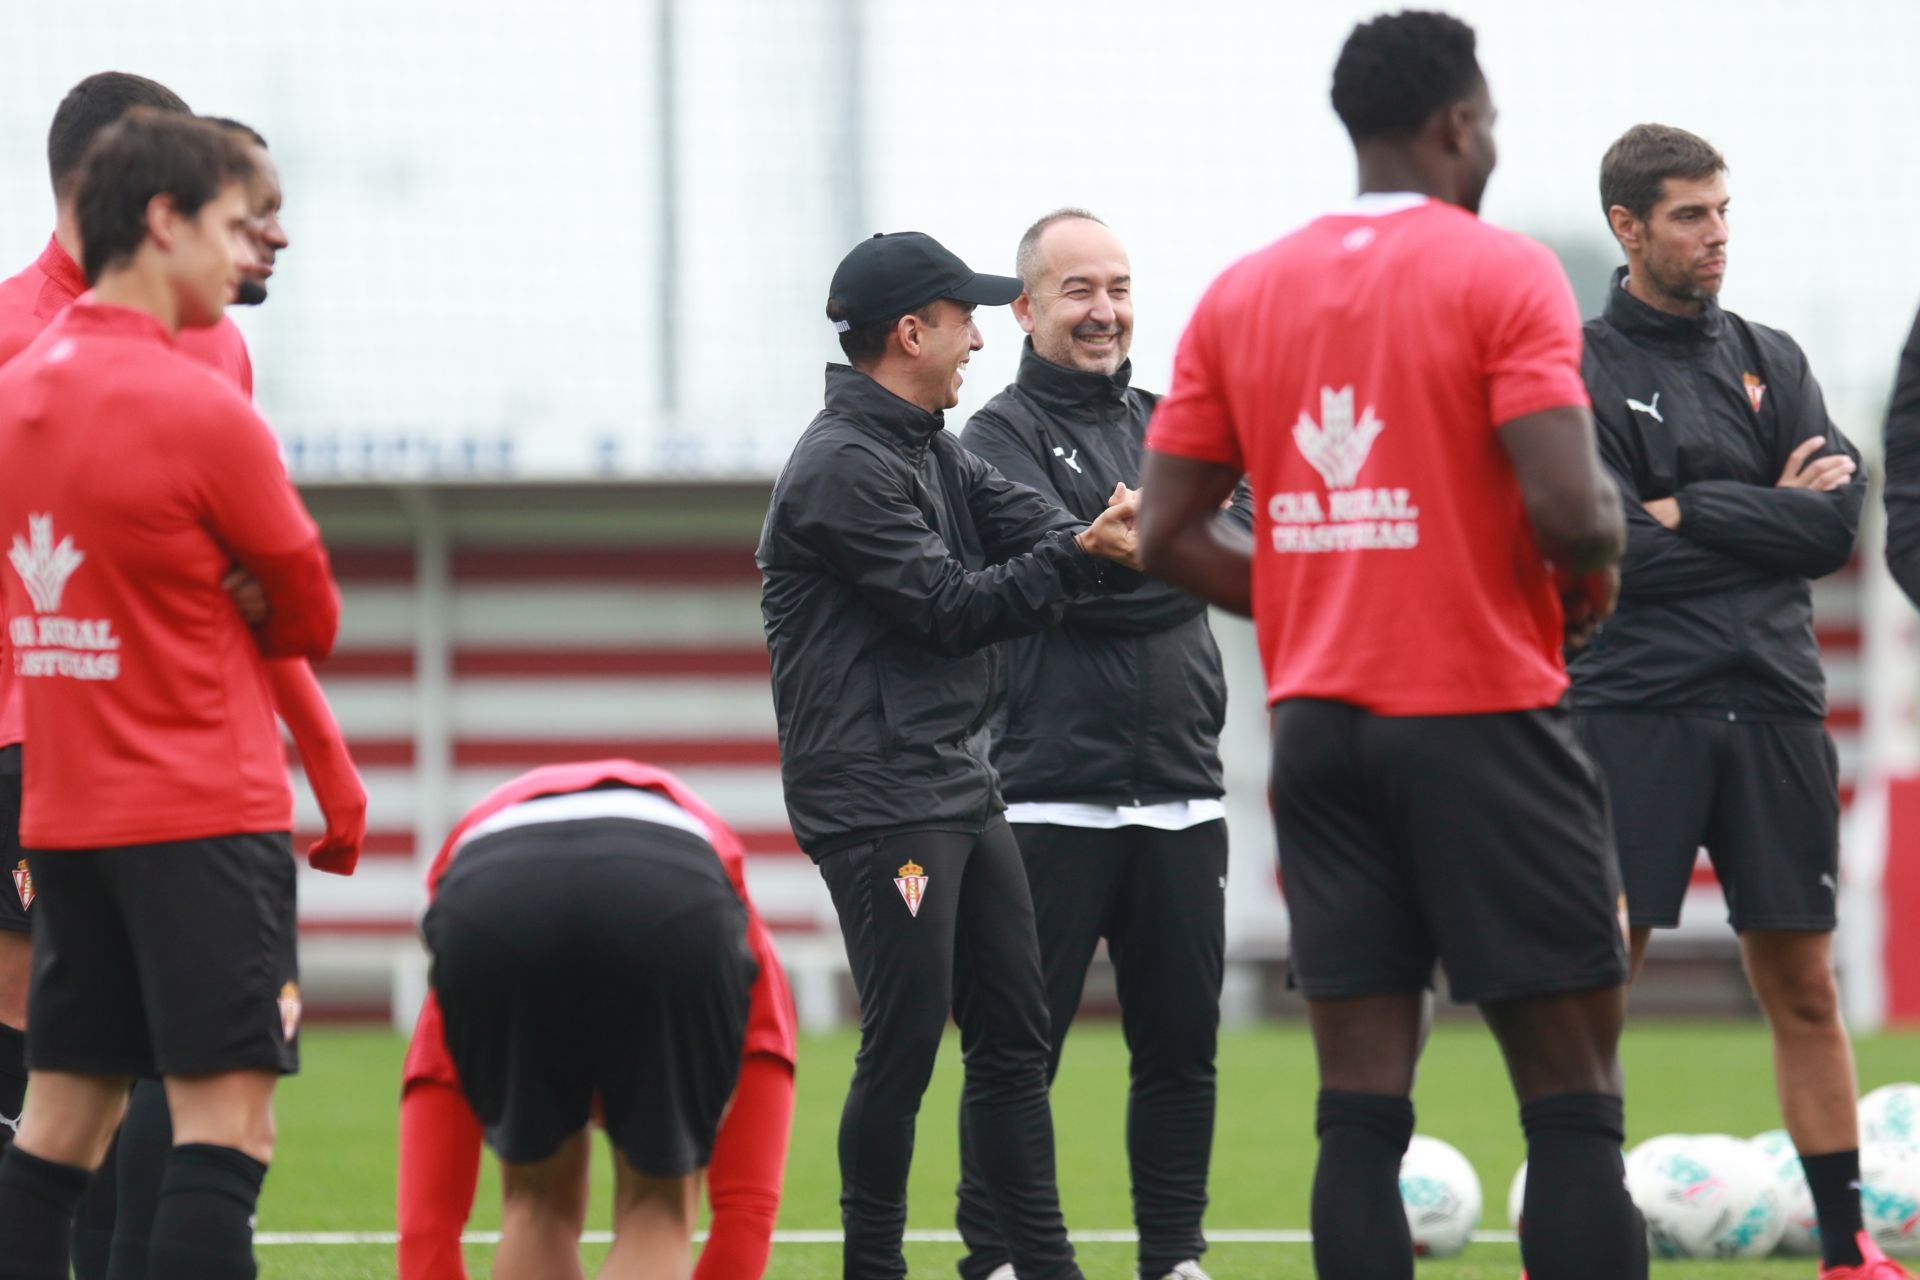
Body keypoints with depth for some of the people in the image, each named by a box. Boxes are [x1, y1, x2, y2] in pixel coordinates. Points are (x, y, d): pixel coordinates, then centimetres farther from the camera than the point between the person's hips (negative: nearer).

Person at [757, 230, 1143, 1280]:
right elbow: (952, 609, -17)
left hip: (961, 790, 10)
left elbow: (1041, 532, 5)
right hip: (877, 806, -10)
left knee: (1015, 1034, 9)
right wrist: (1089, 555, -19)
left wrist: (1102, 539, -17)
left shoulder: (933, 453, 17)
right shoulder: (844, 466, -13)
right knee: (906, 1041, -7)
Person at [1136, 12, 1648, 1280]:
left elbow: (1169, 533, 8)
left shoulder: (1242, 294, 9)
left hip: (1318, 725, 5)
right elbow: (1568, 505, -19)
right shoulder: (1503, 274, -8)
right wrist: (1599, 560, 3)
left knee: (1361, 1102, 3)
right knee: (1573, 1099, -1)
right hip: (1482, 718, -5)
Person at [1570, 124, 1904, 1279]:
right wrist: (1767, 516, -4)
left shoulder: (1771, 360, 13)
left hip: (1773, 706, 4)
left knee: (1803, 984, 6)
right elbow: (1605, 549, -11)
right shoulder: (1579, 373, 0)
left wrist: (1689, 513, -6)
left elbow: (1839, 524, 2)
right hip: (1633, 708, -4)